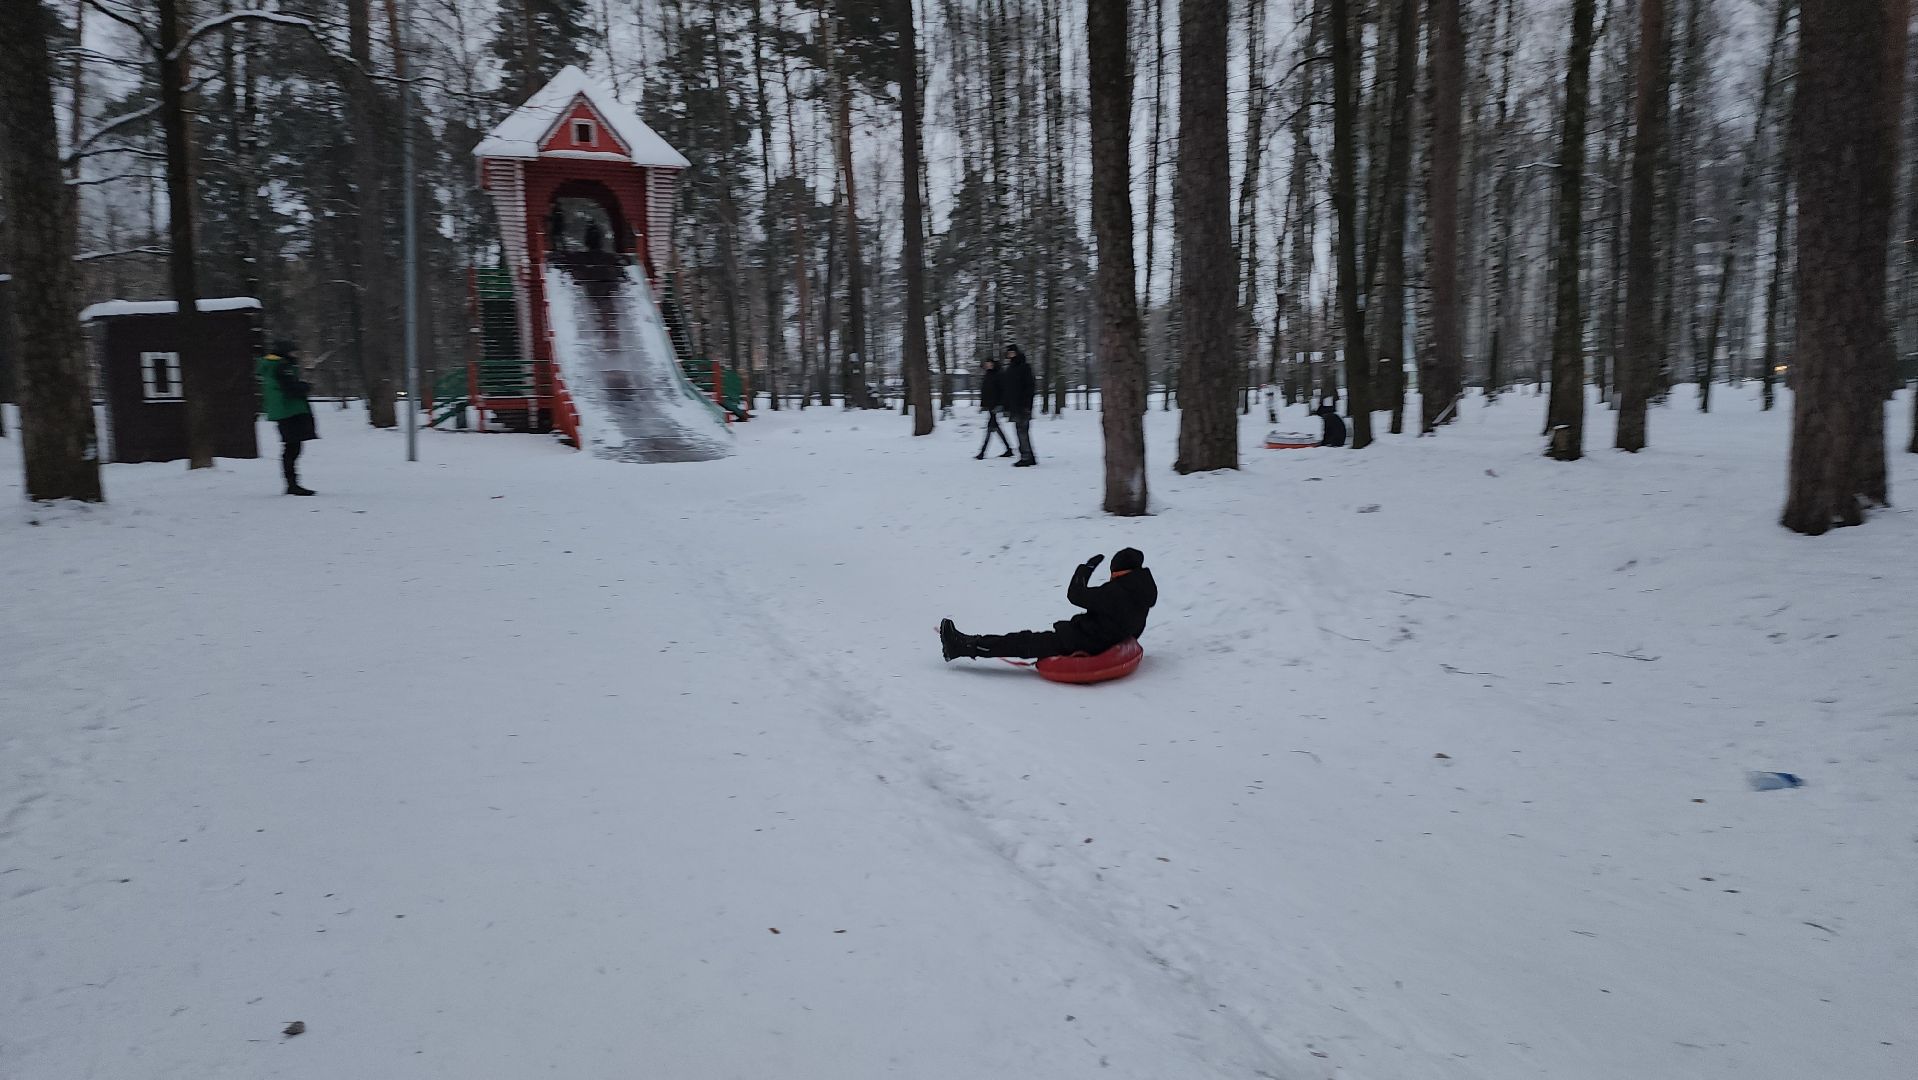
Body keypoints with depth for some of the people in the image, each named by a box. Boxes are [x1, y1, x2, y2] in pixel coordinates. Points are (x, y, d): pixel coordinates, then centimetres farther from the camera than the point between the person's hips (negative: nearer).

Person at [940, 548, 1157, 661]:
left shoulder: (1115, 592, -23)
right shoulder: (1143, 591, 4)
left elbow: (1075, 595, -17)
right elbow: (1135, 630, 14)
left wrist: (1086, 567, -5)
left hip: (1085, 646, -9)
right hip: (1109, 644, 9)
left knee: (1025, 642, -4)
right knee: (1033, 639, 16)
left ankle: (962, 647, 0)